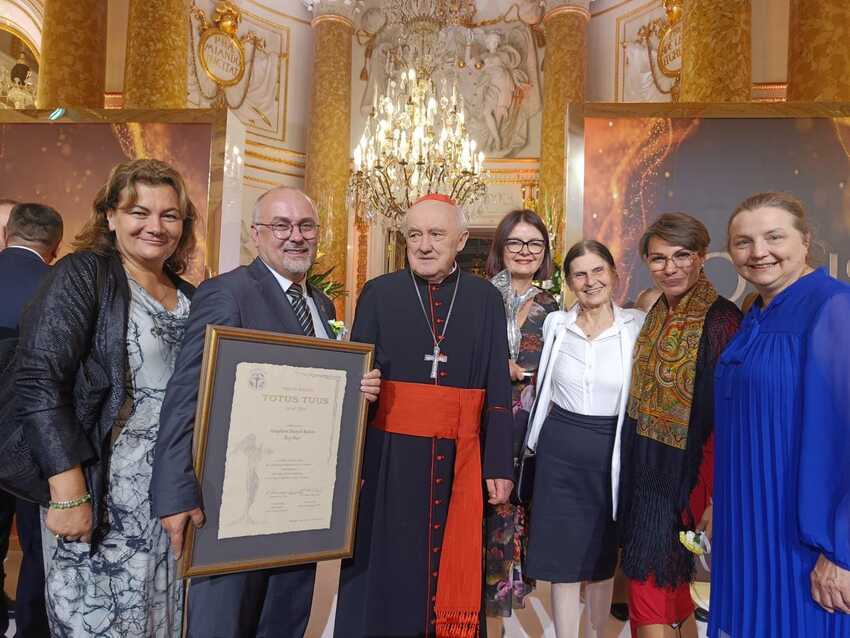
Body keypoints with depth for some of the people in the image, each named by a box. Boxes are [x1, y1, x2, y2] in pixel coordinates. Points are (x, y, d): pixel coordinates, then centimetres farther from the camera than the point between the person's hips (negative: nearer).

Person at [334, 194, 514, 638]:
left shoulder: (486, 298, 3)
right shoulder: (378, 293, 0)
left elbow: (499, 389, 3)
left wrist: (499, 465, 1)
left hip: (460, 460, 1)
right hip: (390, 456, 0)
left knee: (453, 571, 13)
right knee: (386, 574, 10)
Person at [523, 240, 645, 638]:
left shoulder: (638, 326, -6)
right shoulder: (555, 324, 1)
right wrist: (543, 438, 15)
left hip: (610, 453, -1)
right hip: (559, 451, 1)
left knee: (602, 557, 16)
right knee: (564, 558, 7)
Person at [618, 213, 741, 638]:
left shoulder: (720, 319, -16)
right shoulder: (657, 317, 7)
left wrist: (718, 499, -18)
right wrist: (634, 466, 11)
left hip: (684, 474, -7)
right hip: (645, 469, 7)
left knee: (650, 587, 1)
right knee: (673, 589, 20)